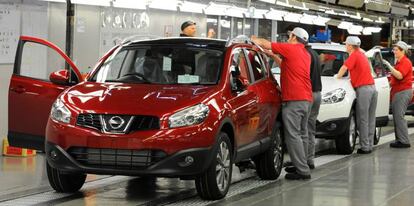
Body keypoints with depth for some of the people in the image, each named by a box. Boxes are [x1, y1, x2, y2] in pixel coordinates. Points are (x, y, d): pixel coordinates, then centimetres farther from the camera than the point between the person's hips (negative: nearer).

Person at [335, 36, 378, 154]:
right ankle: (369, 145, 12)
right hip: (372, 88, 8)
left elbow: (344, 68, -12)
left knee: (363, 120, -6)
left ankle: (365, 147, -7)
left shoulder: (354, 55, -5)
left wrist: (337, 78, 2)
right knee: (370, 120, 10)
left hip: (363, 89, -8)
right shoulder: (362, 54, 19)